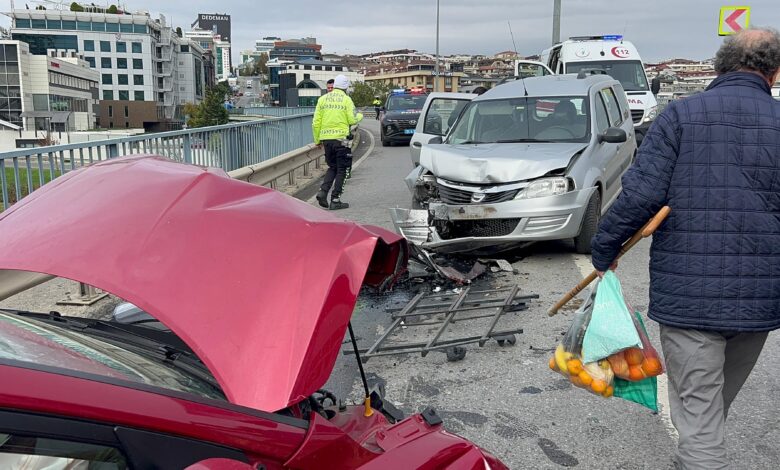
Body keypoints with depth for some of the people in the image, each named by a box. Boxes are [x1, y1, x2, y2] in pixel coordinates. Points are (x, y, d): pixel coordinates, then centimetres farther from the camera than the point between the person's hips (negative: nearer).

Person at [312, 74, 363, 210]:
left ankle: (323, 191, 0)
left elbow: (316, 122, 6)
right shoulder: (346, 99, -4)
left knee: (332, 167, 19)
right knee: (341, 169, 5)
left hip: (326, 138, 4)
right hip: (340, 138, -4)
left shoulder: (322, 99, 8)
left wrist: (317, 139, 15)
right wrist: (360, 116, 15)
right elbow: (352, 120, -7)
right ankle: (335, 200, 2)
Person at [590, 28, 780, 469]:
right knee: (719, 405, 25)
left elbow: (641, 194, -13)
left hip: (687, 295, -3)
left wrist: (603, 251, -1)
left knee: (698, 415, 3)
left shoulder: (682, 114, -5)